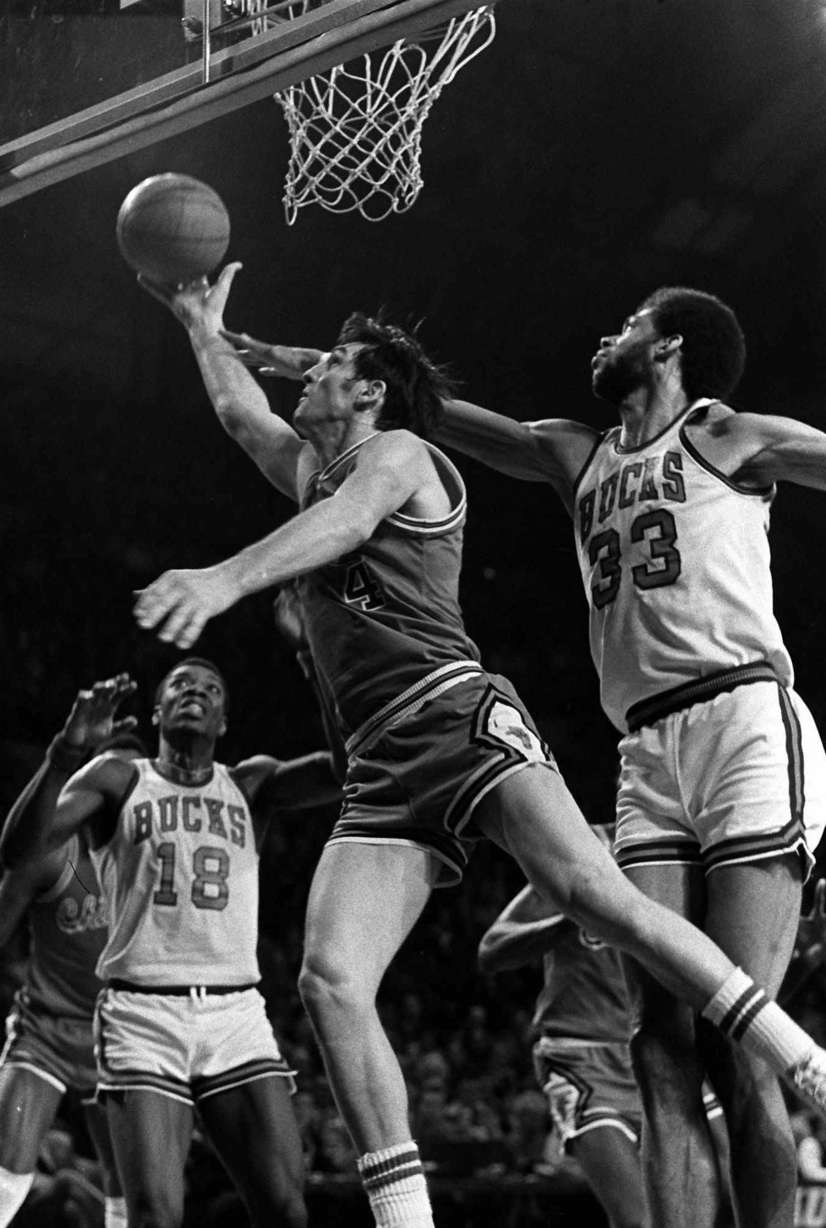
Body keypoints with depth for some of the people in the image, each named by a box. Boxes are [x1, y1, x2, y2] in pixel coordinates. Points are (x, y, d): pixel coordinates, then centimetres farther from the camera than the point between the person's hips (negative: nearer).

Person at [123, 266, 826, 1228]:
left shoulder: (396, 453, 7)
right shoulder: (312, 470, 30)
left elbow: (343, 523, -16)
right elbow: (241, 413, 49)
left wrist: (225, 580, -31)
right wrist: (205, 326, 55)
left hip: (457, 713, -7)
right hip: (381, 770, 7)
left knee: (595, 894, -24)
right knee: (329, 978, -15)